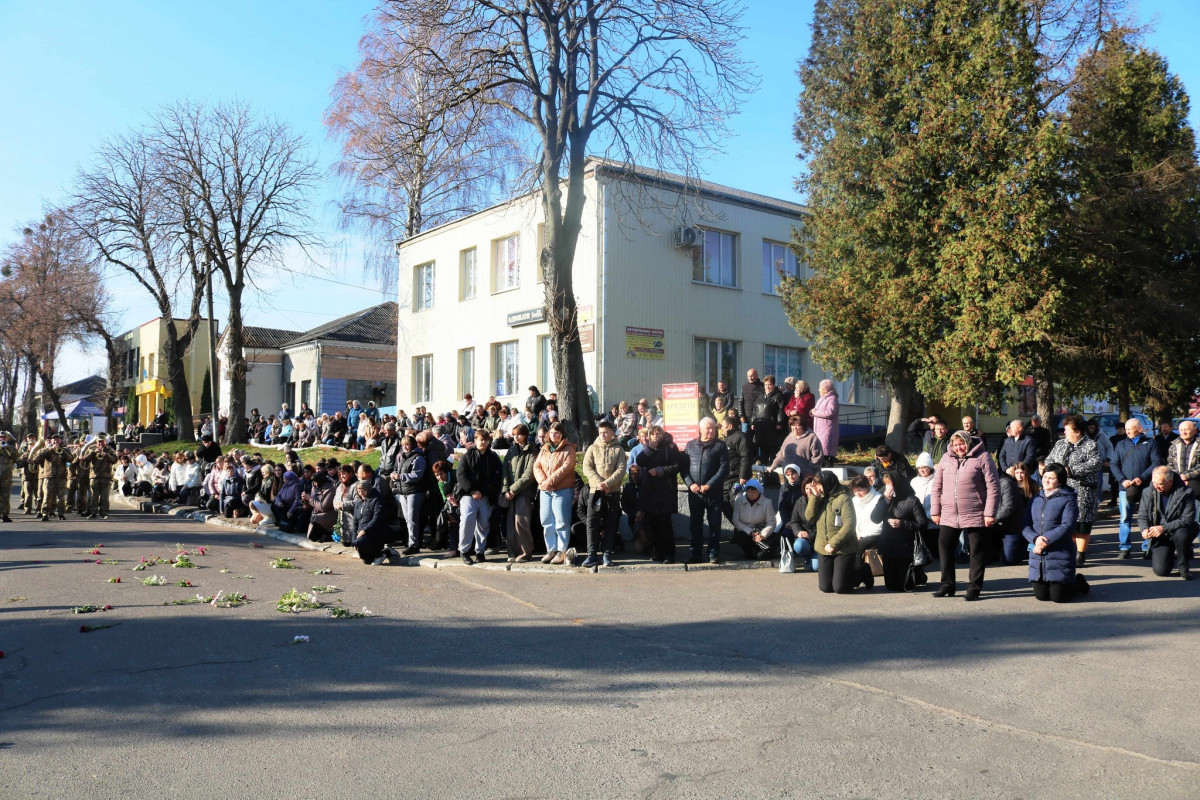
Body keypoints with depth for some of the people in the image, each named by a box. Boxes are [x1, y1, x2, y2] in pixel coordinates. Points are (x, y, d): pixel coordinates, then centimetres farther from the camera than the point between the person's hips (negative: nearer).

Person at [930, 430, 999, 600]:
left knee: (977, 551, 4)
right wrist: (935, 511, 6)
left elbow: (993, 488, -8)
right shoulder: (946, 459, 8)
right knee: (945, 548, 7)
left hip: (975, 516, -4)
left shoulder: (982, 458, -5)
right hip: (948, 516, 4)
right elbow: (936, 486, 11)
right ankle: (947, 585, 19)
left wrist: (990, 513, -13)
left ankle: (974, 588, 13)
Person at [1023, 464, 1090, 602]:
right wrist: (1035, 538, -15)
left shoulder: (1067, 499, -4)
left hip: (1060, 555, -5)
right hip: (1037, 556, 5)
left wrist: (1046, 541, -19)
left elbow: (1068, 525, -14)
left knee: (1059, 597, -3)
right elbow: (1026, 525, 6)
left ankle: (1078, 583, 28)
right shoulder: (1036, 499, 11)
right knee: (1041, 595, 7)